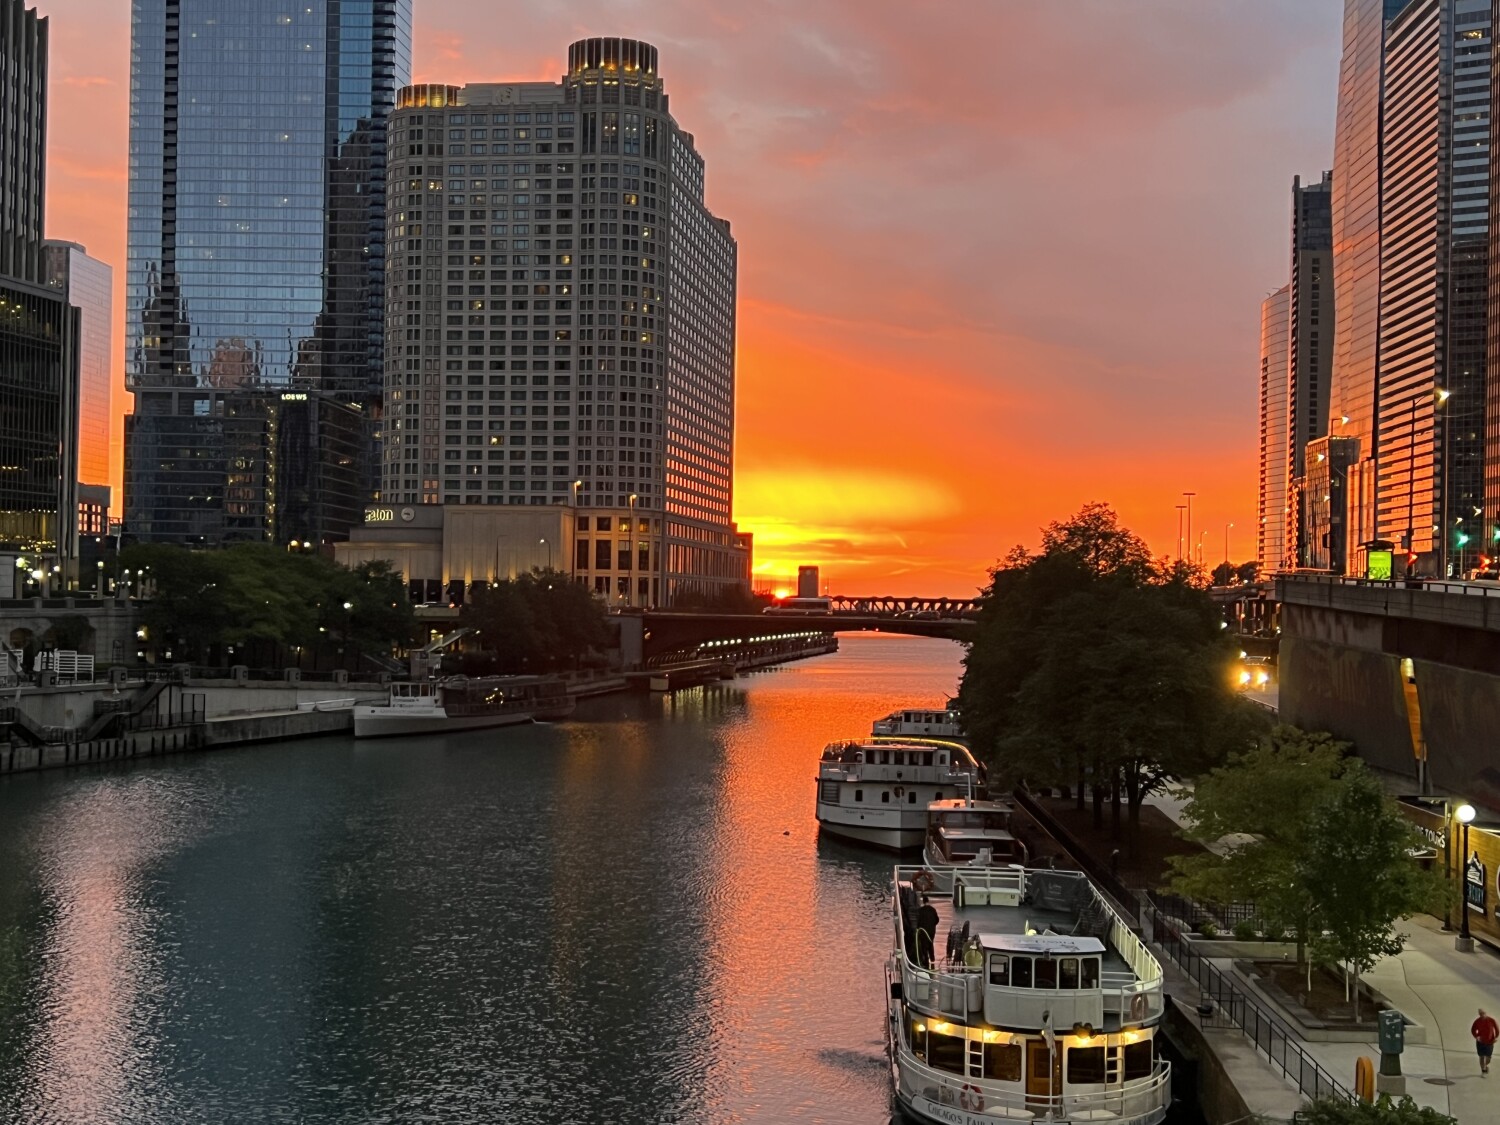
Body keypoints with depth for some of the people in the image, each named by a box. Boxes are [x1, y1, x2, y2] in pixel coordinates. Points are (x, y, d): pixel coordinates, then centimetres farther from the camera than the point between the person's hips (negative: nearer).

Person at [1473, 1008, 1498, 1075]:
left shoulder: (1491, 1020, -10)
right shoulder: (1477, 1021, -9)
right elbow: (1473, 1030, 1)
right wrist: (1476, 1036, -14)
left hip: (1490, 1042, 1)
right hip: (1480, 1042, -1)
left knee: (1488, 1056, 10)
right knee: (1482, 1057, -1)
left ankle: (1486, 1065, 41)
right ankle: (1483, 1070, 9)